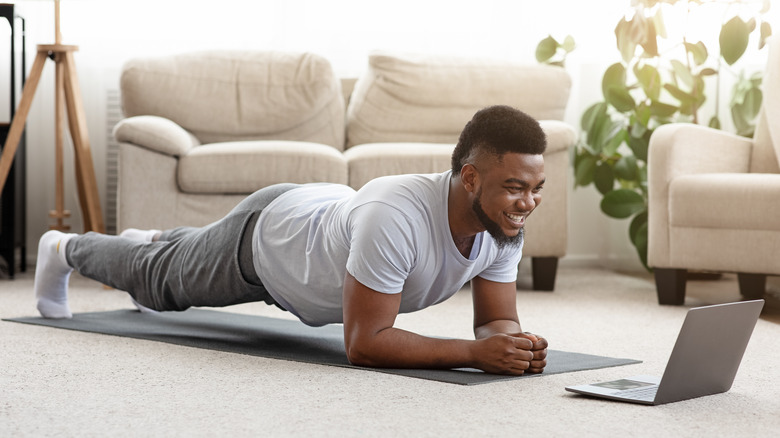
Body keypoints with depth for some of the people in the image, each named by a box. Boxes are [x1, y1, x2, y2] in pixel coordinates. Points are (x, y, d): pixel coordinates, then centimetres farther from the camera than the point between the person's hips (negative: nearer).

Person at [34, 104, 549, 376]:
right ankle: (64, 249, 54)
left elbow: (496, 320, -18)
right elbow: (363, 343, -46)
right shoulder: (394, 218, -50)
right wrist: (476, 351, -53)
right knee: (161, 279, 24)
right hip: (265, 234, -6)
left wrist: (516, 342, -42)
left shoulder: (506, 226, -28)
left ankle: (155, 240, 70)